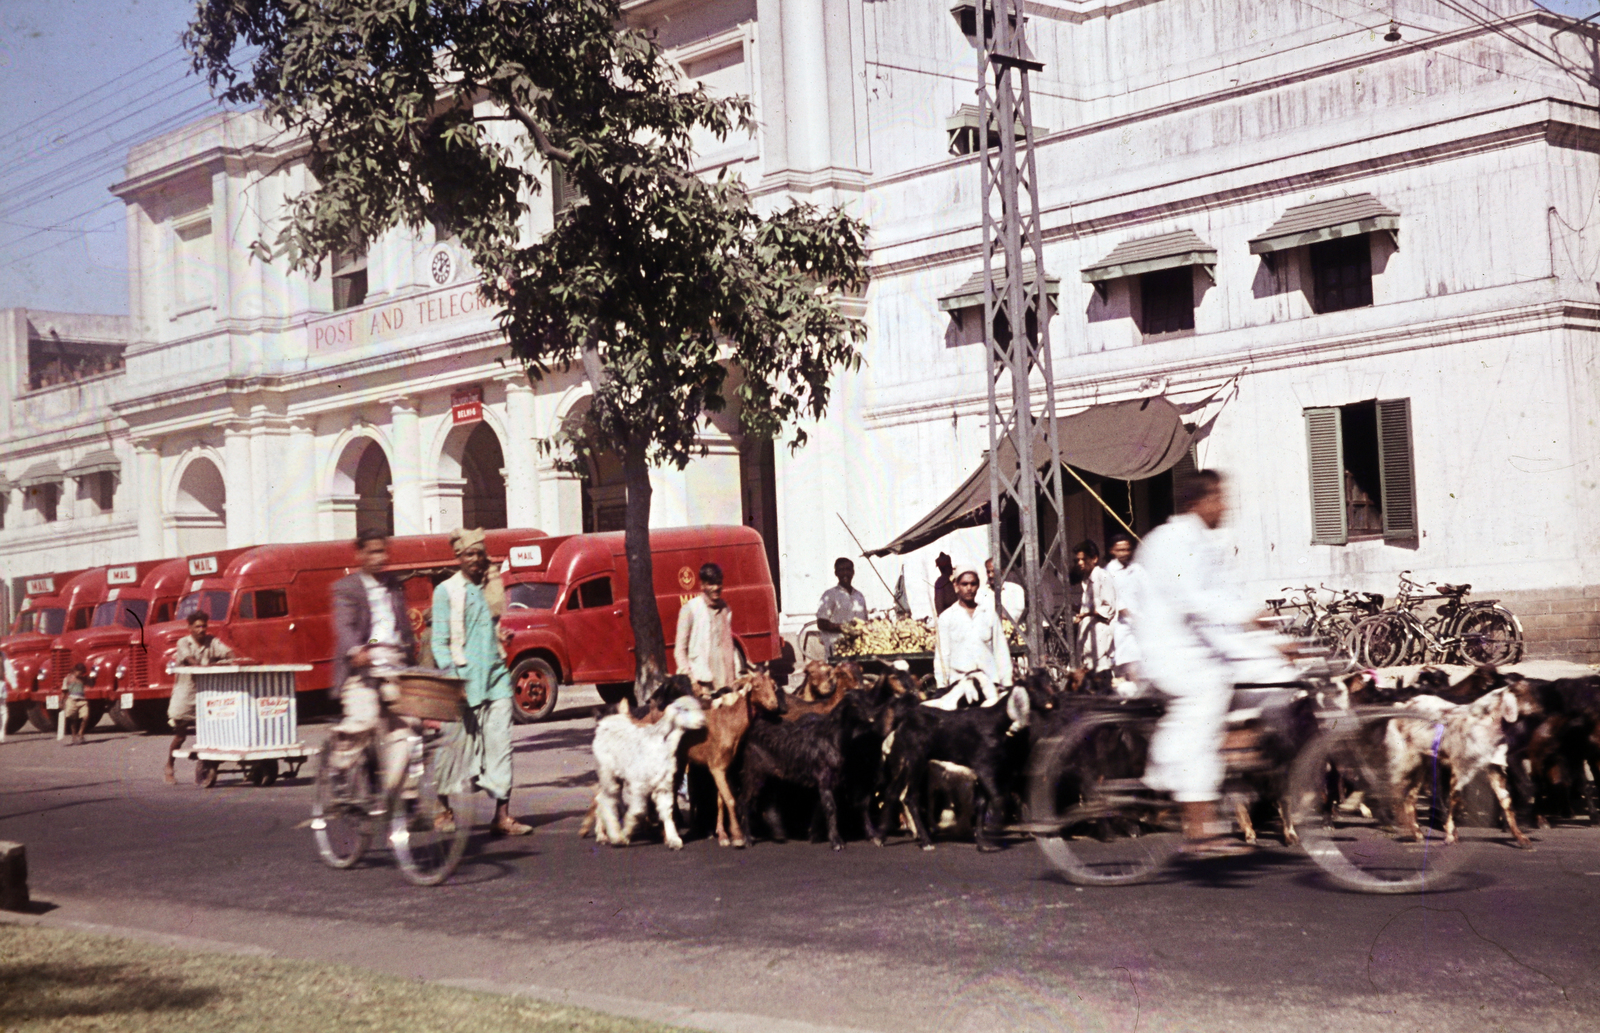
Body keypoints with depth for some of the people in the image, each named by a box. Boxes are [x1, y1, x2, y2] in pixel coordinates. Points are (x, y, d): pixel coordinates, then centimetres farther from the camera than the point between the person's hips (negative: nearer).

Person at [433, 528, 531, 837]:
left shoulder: (494, 587, 13)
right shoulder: (446, 591, 1)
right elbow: (440, 641, -2)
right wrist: (451, 679, -11)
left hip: (495, 674, 3)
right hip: (464, 677, -3)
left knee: (500, 743, -4)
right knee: (454, 743, 4)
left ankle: (502, 815, -4)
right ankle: (444, 809, 20)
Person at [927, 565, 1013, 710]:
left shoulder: (990, 615, 12)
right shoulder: (946, 617, 9)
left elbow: (1001, 651, 11)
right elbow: (941, 655, 7)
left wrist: (1007, 685, 6)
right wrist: (942, 687, 0)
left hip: (989, 681, 1)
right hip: (958, 681, -1)